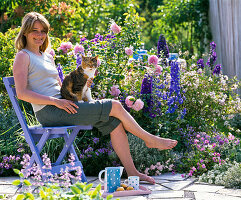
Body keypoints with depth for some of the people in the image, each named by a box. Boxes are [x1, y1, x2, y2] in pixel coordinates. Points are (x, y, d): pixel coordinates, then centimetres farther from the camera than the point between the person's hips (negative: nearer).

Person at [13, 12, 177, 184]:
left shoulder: (47, 56, 21)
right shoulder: (23, 56, -5)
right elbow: (22, 93, -16)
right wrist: (56, 101, -21)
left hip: (60, 106, 8)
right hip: (49, 112, -8)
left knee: (114, 122, -6)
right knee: (115, 106, -11)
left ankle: (132, 172, -3)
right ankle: (149, 139, 7)